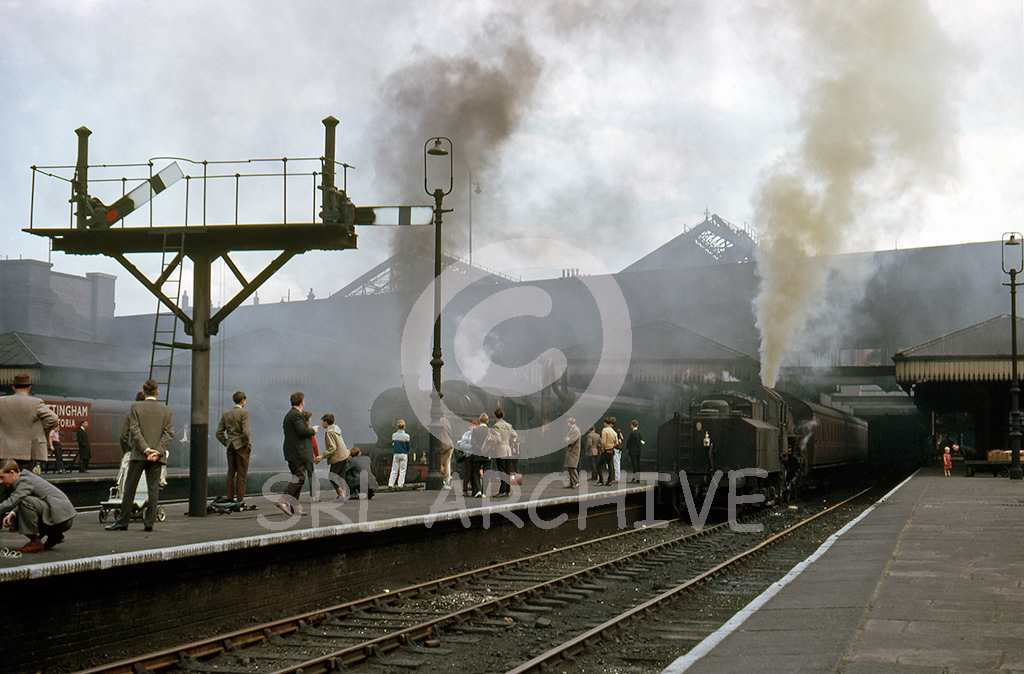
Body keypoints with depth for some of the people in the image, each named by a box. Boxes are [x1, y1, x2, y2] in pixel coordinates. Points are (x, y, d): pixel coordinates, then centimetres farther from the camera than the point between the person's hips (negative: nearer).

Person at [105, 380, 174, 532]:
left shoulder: (136, 407, -1)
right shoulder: (166, 410, 5)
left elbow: (134, 430, -9)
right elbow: (169, 433, -2)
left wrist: (146, 449, -11)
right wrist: (158, 451, -9)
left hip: (139, 455, -2)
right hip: (157, 456, 2)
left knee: (130, 487, 4)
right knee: (154, 488, 5)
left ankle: (122, 522, 5)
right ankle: (149, 522, 2)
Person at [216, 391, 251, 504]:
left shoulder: (226, 414, 8)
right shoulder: (244, 413, -9)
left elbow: (219, 433, 8)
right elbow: (246, 432, -18)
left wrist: (226, 443, 14)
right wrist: (248, 444, -6)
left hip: (230, 447, 6)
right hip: (241, 447, -5)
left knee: (231, 473, 11)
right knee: (242, 474, 0)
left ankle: (230, 498, 13)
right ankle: (240, 499, -1)